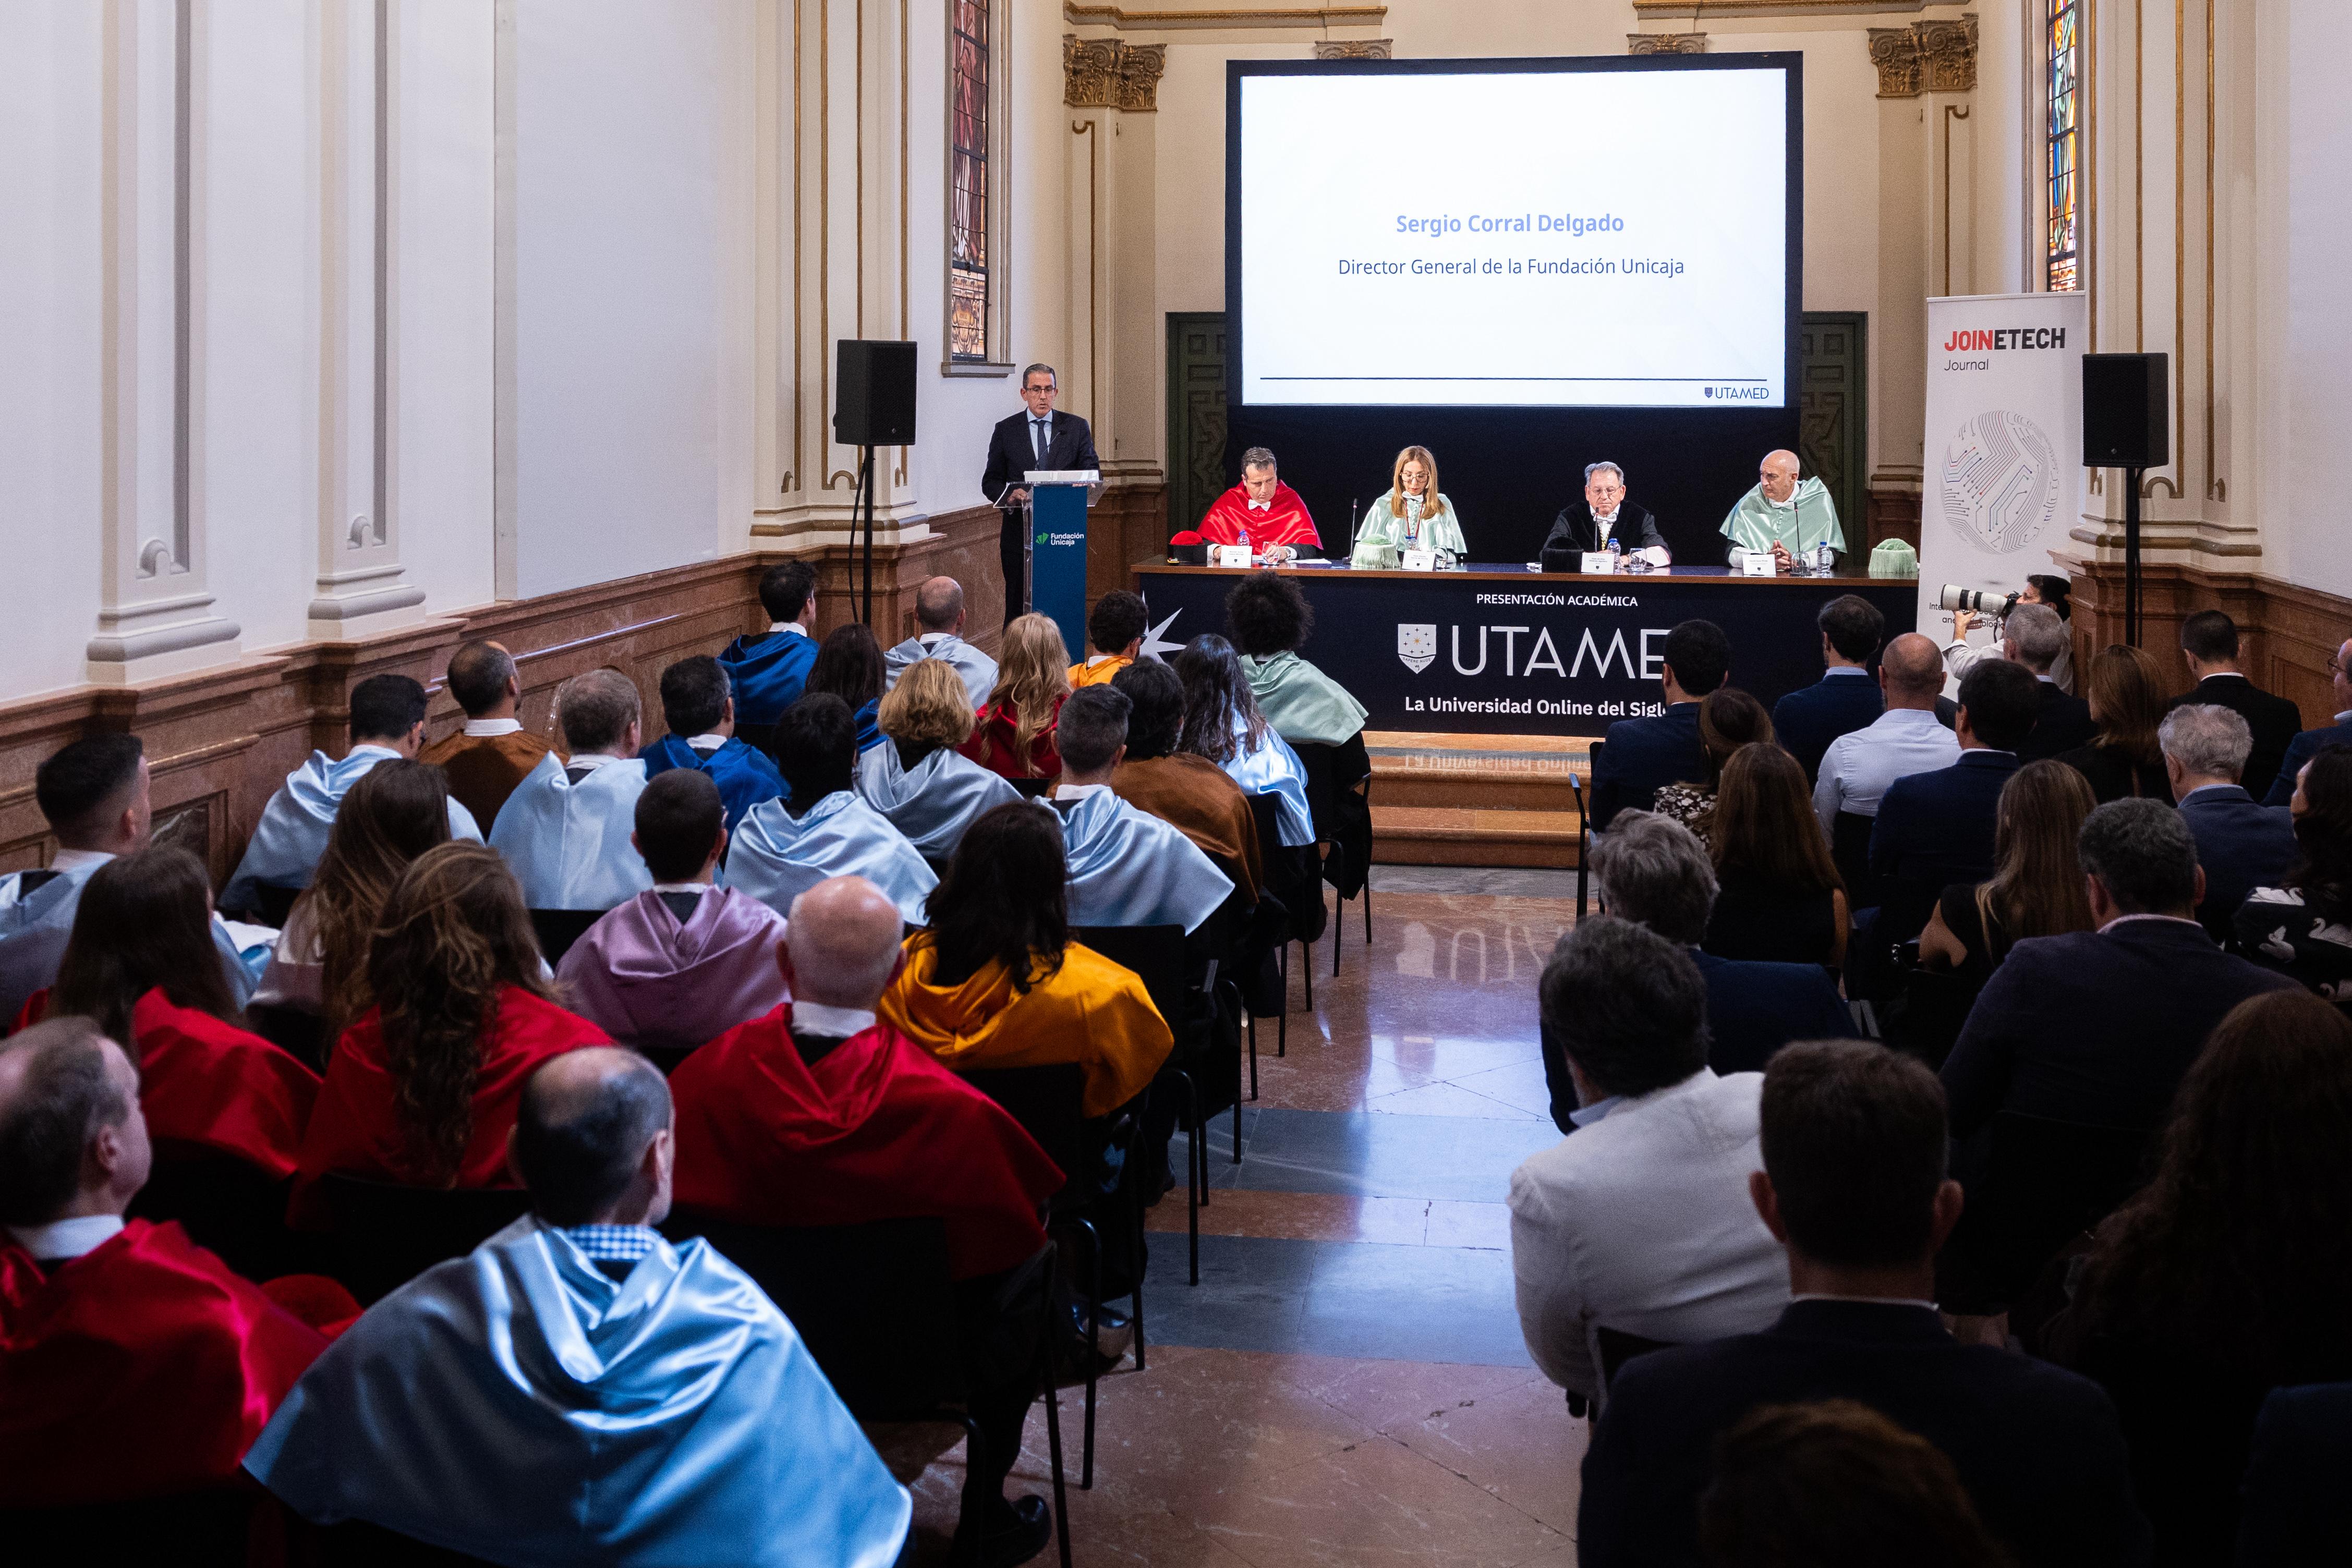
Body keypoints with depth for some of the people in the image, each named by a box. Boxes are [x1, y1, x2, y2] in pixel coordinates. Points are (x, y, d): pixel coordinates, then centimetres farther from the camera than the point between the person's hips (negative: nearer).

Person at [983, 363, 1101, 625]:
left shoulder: (1077, 427, 9)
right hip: (1019, 532, 0)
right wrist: (1010, 495, -13)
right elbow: (990, 482, 9)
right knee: (1018, 604, 1)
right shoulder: (1005, 430, 8)